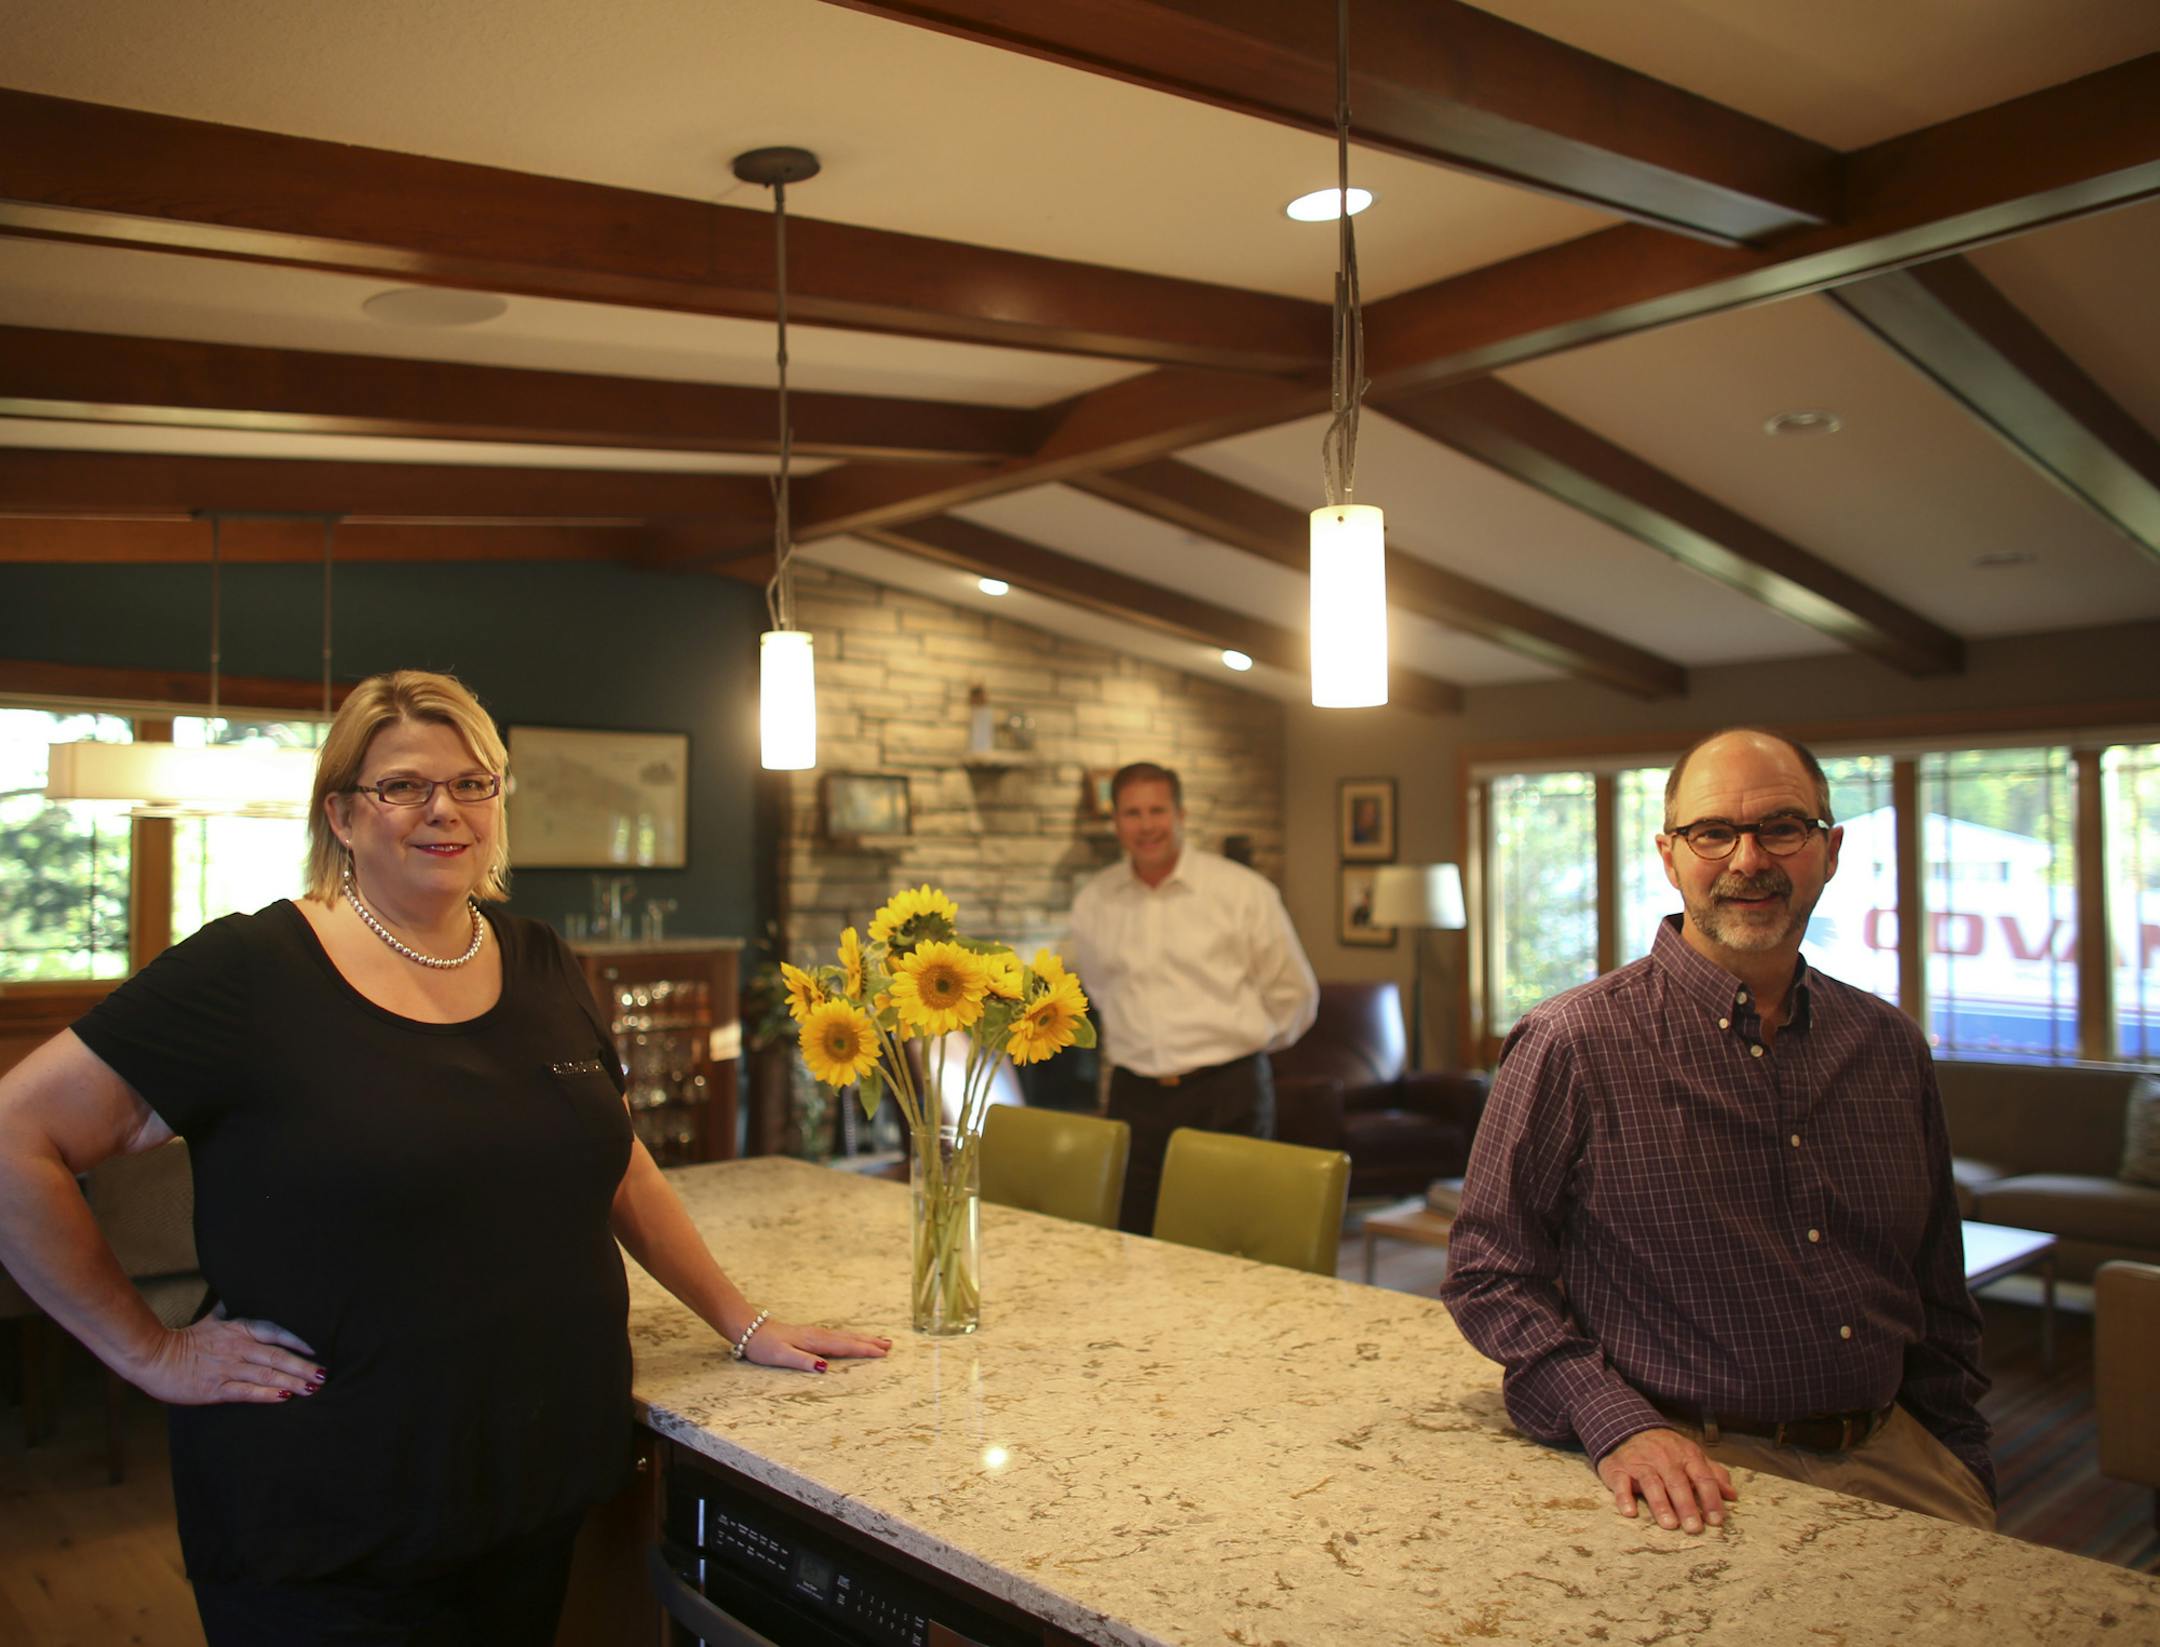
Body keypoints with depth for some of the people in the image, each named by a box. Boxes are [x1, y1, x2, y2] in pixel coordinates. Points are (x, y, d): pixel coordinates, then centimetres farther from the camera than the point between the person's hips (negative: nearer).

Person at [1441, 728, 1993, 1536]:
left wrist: (1964, 1466, 10)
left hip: (1892, 1456, 5)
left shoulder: (1890, 1045, 9)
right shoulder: (1573, 1045, -9)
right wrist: (1618, 1424, -17)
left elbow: (1939, 1304, 18)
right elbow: (1487, 1272, -6)